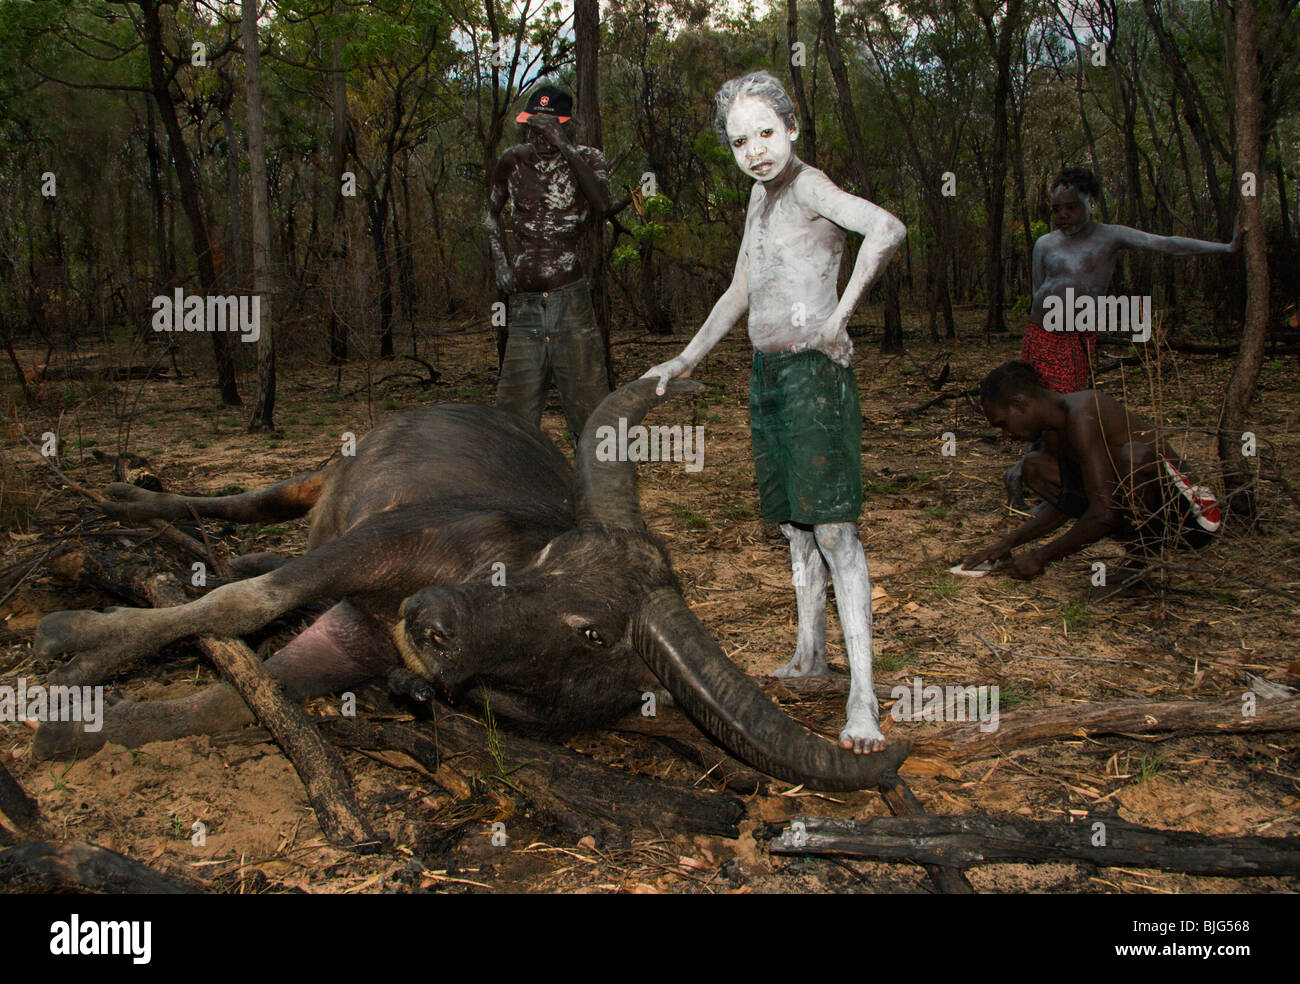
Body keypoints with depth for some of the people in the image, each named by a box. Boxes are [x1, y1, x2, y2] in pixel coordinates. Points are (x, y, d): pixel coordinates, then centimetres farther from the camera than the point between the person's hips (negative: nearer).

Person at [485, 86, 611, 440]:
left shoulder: (587, 159, 1)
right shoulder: (513, 161, 9)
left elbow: (602, 206, -21)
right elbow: (492, 212, 26)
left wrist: (563, 145, -23)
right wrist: (499, 261, 10)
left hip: (572, 300, -3)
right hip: (524, 301, 3)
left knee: (588, 406, -3)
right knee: (513, 413, 3)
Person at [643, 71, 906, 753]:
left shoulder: (810, 187, -9)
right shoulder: (762, 195, 18)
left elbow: (887, 230, -28)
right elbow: (739, 293, 27)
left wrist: (840, 316, -23)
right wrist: (686, 360, 30)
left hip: (815, 371, -8)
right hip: (768, 374, 8)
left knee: (834, 529, -13)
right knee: (795, 526, 14)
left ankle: (862, 698, -14)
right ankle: (809, 657, 26)